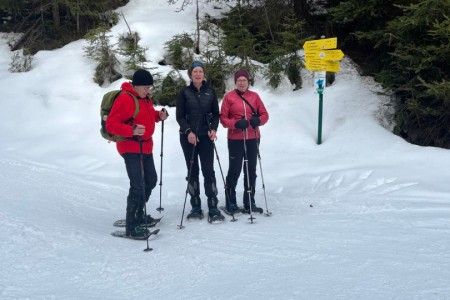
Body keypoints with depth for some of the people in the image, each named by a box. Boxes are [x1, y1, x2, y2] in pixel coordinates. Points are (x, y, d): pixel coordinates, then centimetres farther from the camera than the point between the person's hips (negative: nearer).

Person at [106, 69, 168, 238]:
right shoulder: (124, 99, -18)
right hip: (131, 148, -9)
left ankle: (138, 215, 35)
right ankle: (131, 226, -4)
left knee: (151, 180, 17)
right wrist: (131, 131, -35)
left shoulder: (145, 98, 9)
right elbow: (111, 124, -20)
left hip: (145, 147, 10)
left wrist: (159, 115, 1)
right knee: (137, 186, -13)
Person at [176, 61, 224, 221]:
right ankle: (196, 206, 11)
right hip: (188, 136, 0)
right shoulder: (185, 92, 2)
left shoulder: (210, 91, 6)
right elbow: (180, 116, 1)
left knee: (208, 170, -5)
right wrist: (188, 131, -14)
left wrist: (213, 129, -8)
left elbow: (216, 113, 9)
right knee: (192, 171, 4)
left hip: (206, 136, 0)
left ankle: (213, 207, -4)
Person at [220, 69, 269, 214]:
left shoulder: (254, 96, 8)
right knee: (234, 171, -1)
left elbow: (264, 114, 8)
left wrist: (258, 120, -14)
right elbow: (223, 118, -3)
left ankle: (249, 203, 19)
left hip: (253, 139, 4)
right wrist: (236, 124, -19)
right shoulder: (229, 96, -1)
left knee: (251, 171, 9)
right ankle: (230, 202, 11)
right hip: (235, 139, -3)